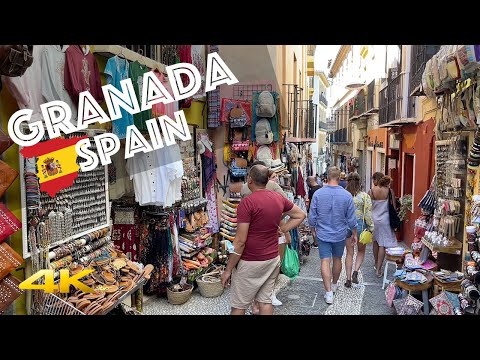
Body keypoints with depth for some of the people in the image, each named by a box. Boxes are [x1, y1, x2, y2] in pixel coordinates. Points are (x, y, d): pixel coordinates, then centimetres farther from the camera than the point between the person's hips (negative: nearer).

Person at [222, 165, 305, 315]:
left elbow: (240, 241, -19)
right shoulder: (279, 198, 1)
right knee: (265, 301, 17)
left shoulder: (247, 202, -19)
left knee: (238, 306, 8)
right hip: (273, 259, 6)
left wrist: (228, 270, -11)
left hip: (250, 263, -6)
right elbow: (300, 215, 16)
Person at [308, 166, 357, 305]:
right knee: (337, 259, 19)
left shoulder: (318, 193, -12)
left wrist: (314, 229, 11)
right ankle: (334, 285, 38)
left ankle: (329, 293, -1)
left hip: (323, 234, -1)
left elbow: (312, 216, -6)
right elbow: (351, 219, -5)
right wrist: (354, 234, 9)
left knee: (325, 261, 2)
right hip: (340, 234, 1)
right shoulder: (347, 195, -12)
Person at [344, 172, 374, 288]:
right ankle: (355, 272, 1)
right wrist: (370, 228, 1)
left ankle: (348, 279, 13)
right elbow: (368, 213, -8)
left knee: (349, 253, 11)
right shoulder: (364, 196, -8)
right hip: (360, 225, -1)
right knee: (361, 251, 19)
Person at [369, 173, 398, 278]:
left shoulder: (371, 191, -8)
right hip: (385, 220, -1)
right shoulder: (390, 191, -8)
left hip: (374, 219, 1)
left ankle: (376, 264, 34)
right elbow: (393, 207, -4)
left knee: (375, 242, 19)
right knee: (382, 244, 1)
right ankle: (378, 269, 0)